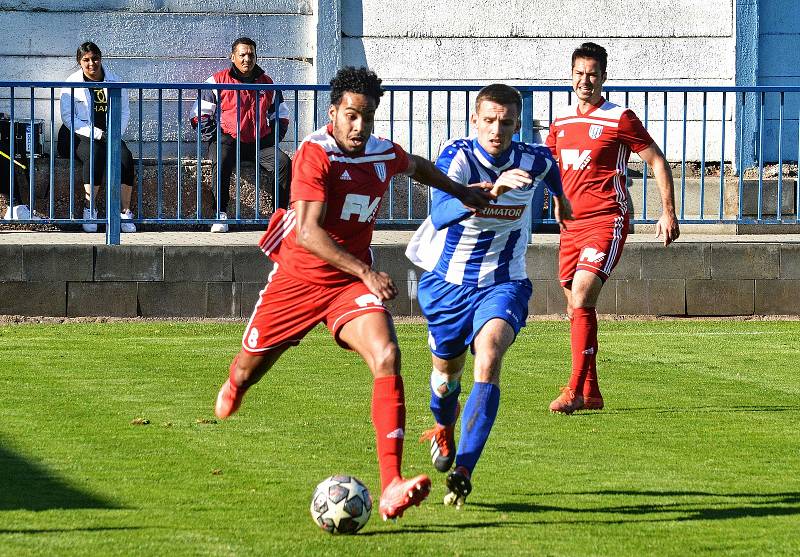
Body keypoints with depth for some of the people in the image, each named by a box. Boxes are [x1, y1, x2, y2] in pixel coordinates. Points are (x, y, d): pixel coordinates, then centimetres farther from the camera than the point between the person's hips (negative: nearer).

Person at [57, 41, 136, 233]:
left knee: (125, 157, -27)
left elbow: (125, 112, 13)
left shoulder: (114, 81, 9)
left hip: (109, 134, 3)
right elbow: (67, 117, -7)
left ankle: (125, 213, -26)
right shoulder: (72, 84, -1)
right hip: (79, 135, -3)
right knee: (94, 156, -36)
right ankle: (89, 210, -30)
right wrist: (95, 133, -16)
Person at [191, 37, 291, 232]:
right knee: (221, 162, -36)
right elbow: (199, 115, 5)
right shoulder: (218, 81, 5)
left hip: (260, 142, 3)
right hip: (228, 140, -3)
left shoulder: (267, 84, 15)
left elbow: (281, 116, 25)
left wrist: (273, 140, 9)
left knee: (284, 163, -24)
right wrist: (214, 139, -6)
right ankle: (221, 215, -30)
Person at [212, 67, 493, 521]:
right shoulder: (314, 154, -20)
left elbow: (416, 166, 26)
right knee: (249, 369, 16)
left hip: (353, 282, 3)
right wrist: (365, 271, -36)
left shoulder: (385, 154, -2)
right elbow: (309, 232, -28)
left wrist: (461, 191, 34)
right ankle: (235, 387, 60)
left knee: (387, 356, -25)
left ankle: (392, 488, -33)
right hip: (298, 278, -2)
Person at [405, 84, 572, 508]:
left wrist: (559, 197, 38)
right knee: (447, 368, 19)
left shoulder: (535, 161, -12)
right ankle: (444, 430, 56)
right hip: (446, 281, 0)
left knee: (489, 354, -27)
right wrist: (491, 190, -56)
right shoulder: (456, 157, -22)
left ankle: (463, 470, -33)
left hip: (502, 284, 0)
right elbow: (440, 213, -41)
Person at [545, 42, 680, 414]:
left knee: (581, 300, -19)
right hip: (572, 225, 7)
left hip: (606, 221, -7)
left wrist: (669, 213, -4)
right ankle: (591, 392, 19)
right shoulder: (561, 121, 12)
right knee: (577, 308, 9)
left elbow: (657, 162, -1)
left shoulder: (620, 119, -5)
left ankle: (575, 390, -19)